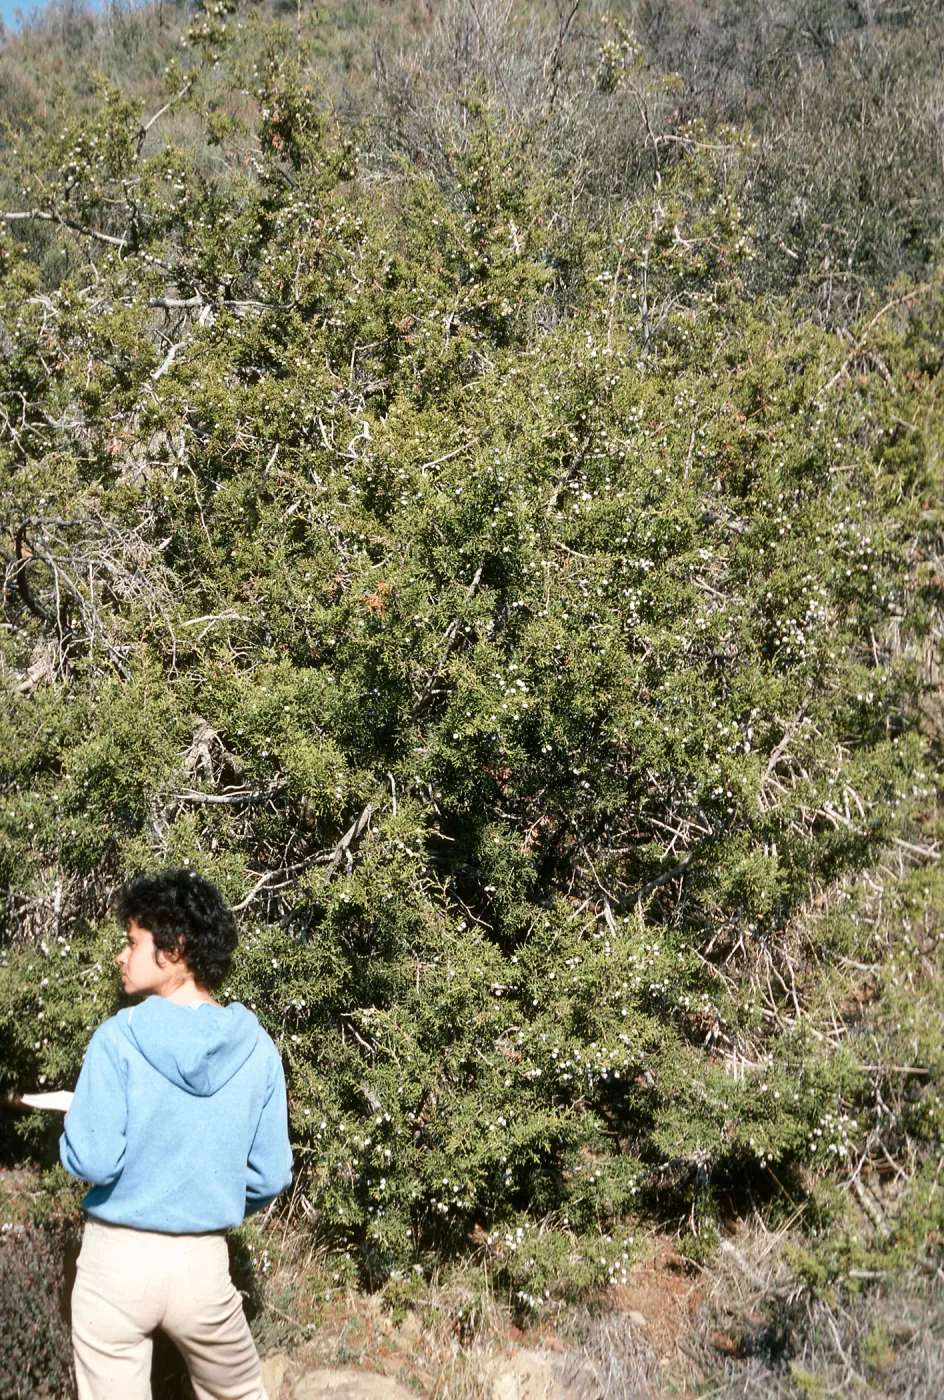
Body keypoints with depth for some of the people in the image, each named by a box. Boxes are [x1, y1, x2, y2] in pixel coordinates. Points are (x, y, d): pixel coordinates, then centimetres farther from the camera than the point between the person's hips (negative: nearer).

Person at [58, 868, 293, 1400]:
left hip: (117, 1258, -2)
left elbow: (92, 1161, -16)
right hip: (203, 1262, 3)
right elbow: (271, 1176, 0)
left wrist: (71, 1128, 5)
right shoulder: (256, 1047, -4)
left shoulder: (119, 1038, -14)